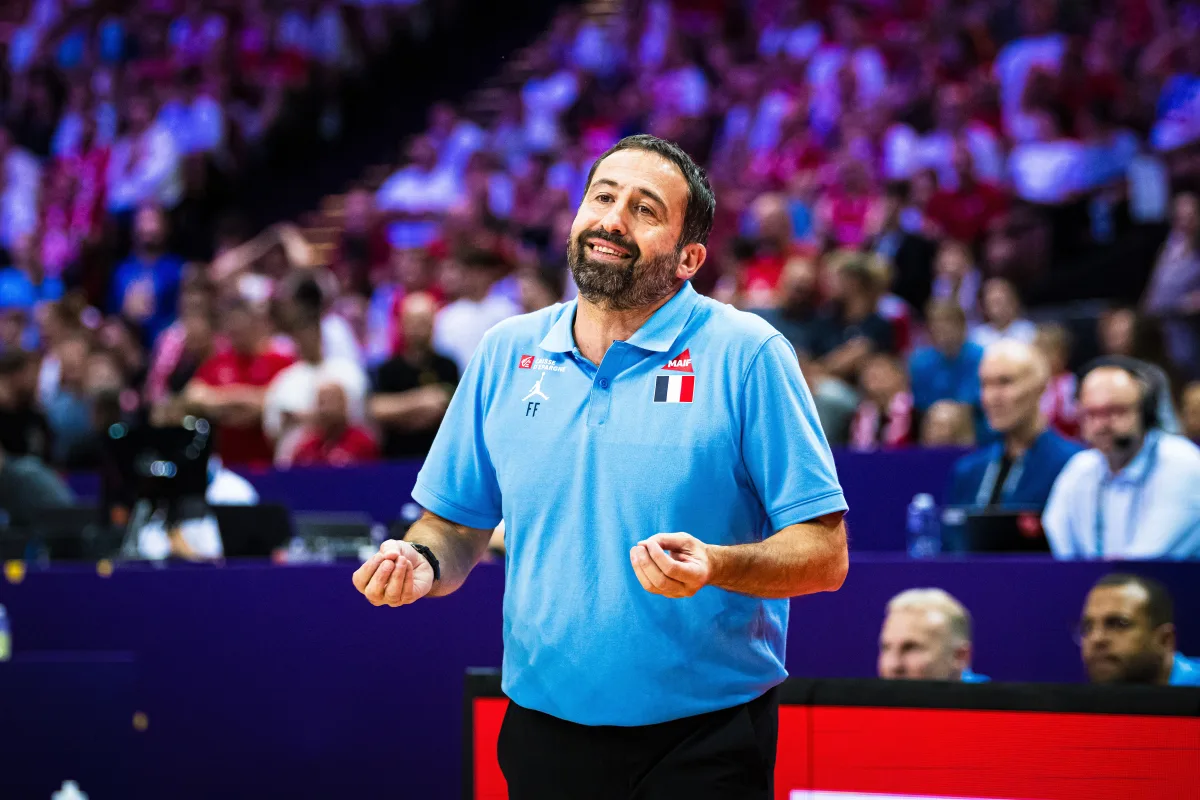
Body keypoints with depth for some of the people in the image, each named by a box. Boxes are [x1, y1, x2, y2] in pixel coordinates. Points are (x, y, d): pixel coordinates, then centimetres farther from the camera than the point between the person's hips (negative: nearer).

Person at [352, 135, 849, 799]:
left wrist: (714, 565, -27)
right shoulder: (506, 352, 6)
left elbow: (823, 555, -10)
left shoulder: (747, 355, -8)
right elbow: (456, 523, 15)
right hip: (543, 736, 4)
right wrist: (423, 563, -7)